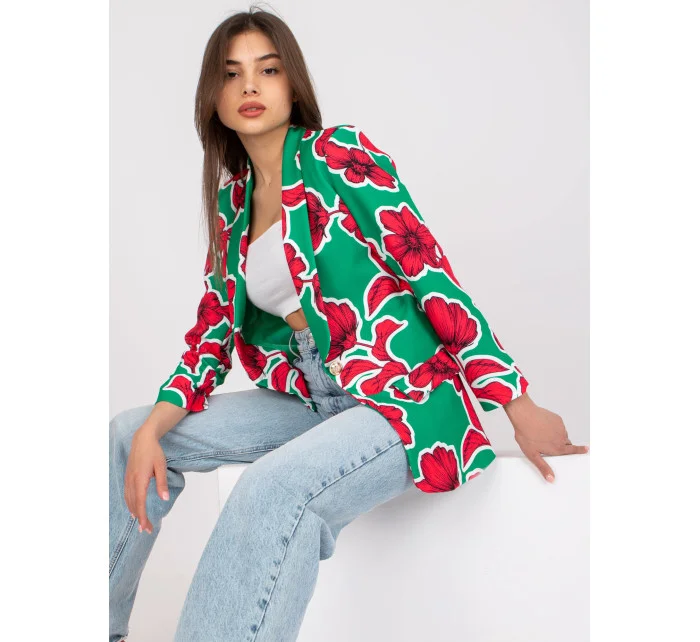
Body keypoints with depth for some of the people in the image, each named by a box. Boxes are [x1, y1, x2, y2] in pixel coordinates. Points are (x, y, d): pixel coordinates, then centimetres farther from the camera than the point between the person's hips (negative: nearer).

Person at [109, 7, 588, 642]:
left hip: (405, 396, -7)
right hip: (310, 398, 7)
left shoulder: (339, 154, -8)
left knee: (276, 486, -37)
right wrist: (153, 429, -5)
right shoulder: (232, 198, 12)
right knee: (130, 433, 5)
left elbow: (433, 276, -12)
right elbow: (214, 327, 12)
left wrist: (522, 409, -12)